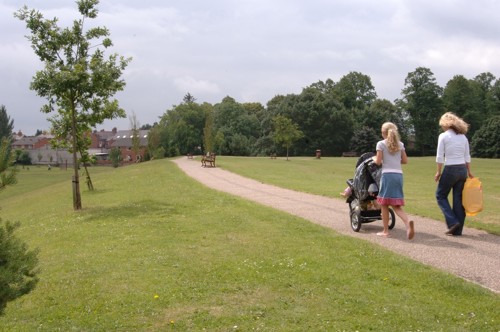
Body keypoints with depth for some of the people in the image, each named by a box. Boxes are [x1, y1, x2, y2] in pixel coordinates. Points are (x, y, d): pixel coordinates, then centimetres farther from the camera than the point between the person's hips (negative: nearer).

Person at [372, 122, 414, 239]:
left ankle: (386, 231, 11)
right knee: (396, 204, 6)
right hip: (399, 175, 5)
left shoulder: (381, 144, -1)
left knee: (384, 203, 8)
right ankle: (408, 221, -23)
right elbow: (405, 161, 14)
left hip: (387, 174, -5)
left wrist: (374, 158, 18)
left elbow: (378, 162, -3)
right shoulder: (400, 144, 14)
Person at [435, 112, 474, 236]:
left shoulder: (443, 136, -7)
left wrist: (439, 172, -1)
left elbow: (440, 157, -9)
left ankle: (453, 222, -2)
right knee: (459, 199, 9)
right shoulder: (463, 136, 9)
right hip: (463, 170, 6)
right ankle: (457, 229, 11)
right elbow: (467, 157, 11)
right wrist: (469, 172, 18)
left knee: (440, 195, 11)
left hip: (450, 170, -5)